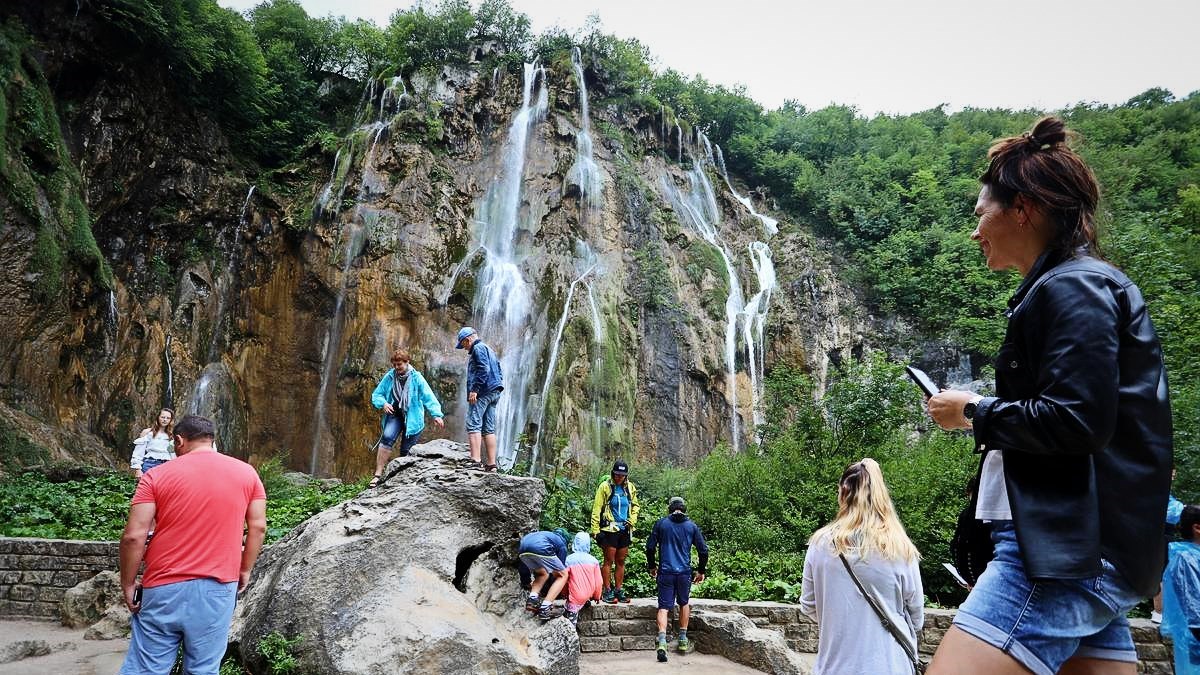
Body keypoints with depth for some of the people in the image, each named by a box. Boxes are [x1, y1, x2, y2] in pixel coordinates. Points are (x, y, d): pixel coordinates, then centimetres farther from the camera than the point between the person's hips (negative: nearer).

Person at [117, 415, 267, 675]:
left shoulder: (157, 476, -2)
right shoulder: (247, 473, 3)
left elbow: (133, 536, -7)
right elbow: (258, 527, 3)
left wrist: (128, 585, 4)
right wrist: (245, 570, 14)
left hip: (165, 589, -1)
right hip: (218, 588, 1)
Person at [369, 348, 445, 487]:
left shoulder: (416, 378, -7)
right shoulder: (389, 377, 1)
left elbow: (428, 397, -15)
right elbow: (376, 395, 10)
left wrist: (436, 414, -28)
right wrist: (383, 403, -12)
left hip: (412, 419, -1)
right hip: (395, 415, 1)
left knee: (406, 452, -1)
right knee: (387, 437, -24)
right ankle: (378, 474, -22)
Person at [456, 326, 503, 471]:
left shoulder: (478, 348, -3)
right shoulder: (490, 350, 26)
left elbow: (483, 369, -17)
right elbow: (499, 372, 23)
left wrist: (474, 390, -20)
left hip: (482, 392, -10)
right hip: (495, 391, 10)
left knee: (473, 425, -14)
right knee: (489, 429, 6)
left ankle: (475, 461, -24)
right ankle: (491, 464, 3)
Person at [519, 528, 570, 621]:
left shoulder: (548, 534, 40)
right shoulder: (561, 543, 26)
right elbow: (561, 569, 28)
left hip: (522, 549, 6)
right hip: (540, 548, -6)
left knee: (543, 574, 31)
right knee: (563, 575, 13)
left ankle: (532, 598, 7)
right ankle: (545, 609, -1)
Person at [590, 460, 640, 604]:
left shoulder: (630, 487, 6)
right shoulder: (605, 486, -8)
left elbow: (635, 506, 21)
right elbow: (596, 509, -9)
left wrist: (632, 520, 5)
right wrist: (595, 530, -13)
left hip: (625, 530, 5)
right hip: (609, 530, -5)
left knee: (621, 562, 11)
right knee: (609, 561, 0)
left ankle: (619, 590, 19)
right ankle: (608, 591, 7)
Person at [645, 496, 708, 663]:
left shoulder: (661, 523, 2)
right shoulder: (692, 526, 5)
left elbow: (650, 547, 2)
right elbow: (703, 550, 4)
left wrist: (652, 566, 16)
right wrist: (701, 571, 17)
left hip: (665, 572, -1)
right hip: (684, 572, 1)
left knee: (664, 607, 0)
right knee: (684, 603, 22)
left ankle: (662, 642, -18)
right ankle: (683, 640, 26)